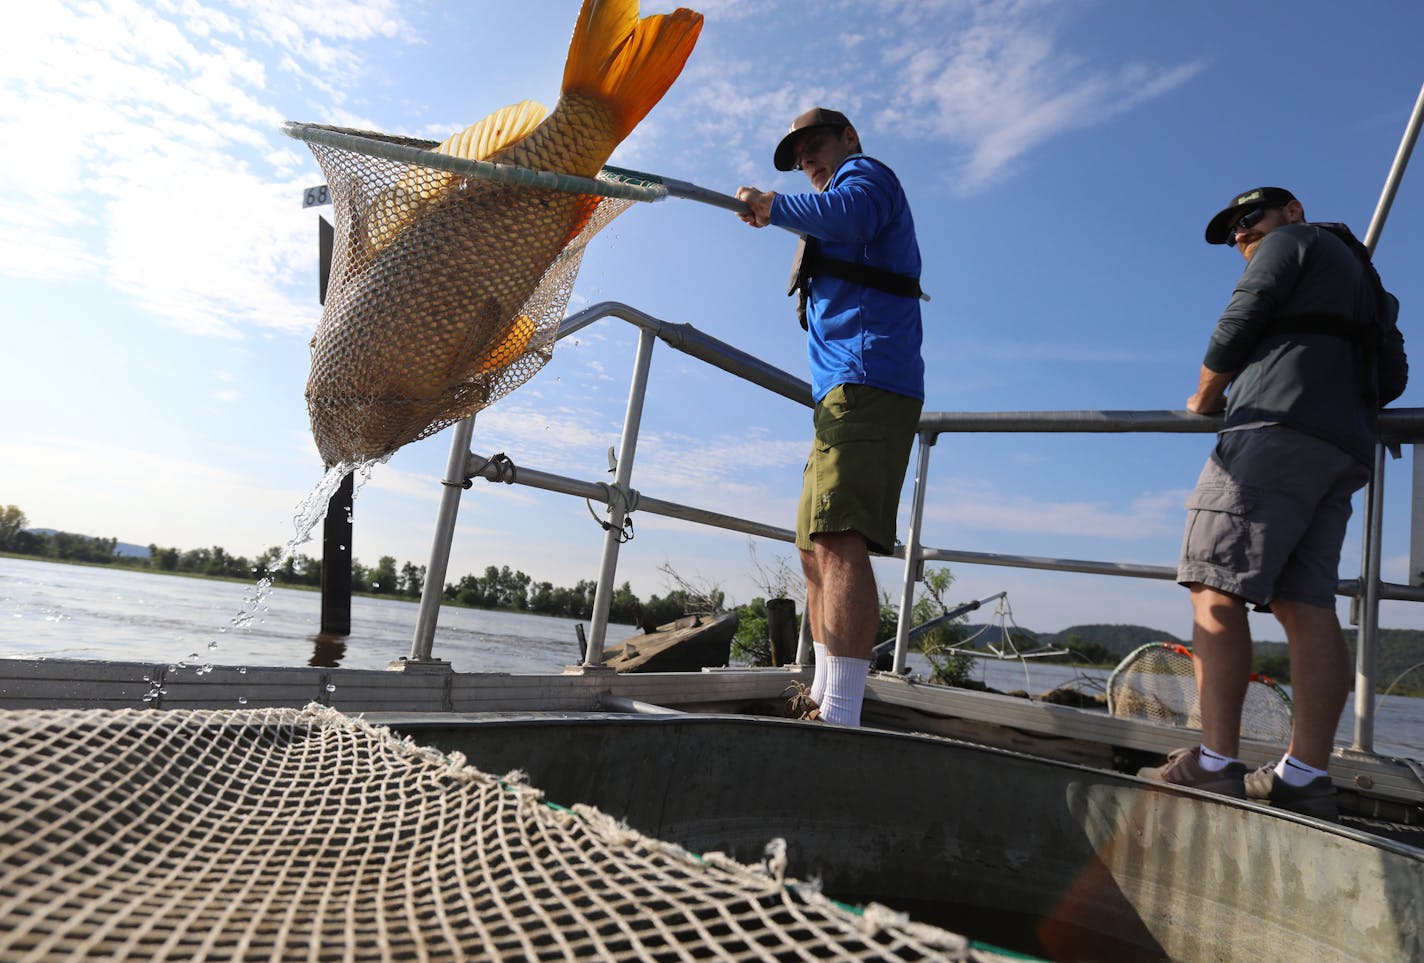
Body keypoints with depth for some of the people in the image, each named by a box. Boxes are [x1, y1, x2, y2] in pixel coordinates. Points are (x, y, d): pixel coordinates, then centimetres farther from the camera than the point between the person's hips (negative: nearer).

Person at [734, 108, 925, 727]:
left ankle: (840, 718, -27)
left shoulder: (864, 172, 7)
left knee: (839, 540, -23)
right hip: (842, 393, 11)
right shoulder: (845, 191, 36)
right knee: (816, 550, 9)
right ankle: (824, 701, 14)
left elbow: (846, 215, -19)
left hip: (867, 381, -11)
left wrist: (770, 205, -8)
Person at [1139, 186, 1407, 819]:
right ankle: (1306, 778, -7)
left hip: (1278, 429, -9)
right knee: (1306, 606, -1)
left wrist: (1205, 399, 11)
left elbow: (1240, 321, -2)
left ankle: (1215, 764, -20)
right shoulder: (1358, 275, 36)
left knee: (1215, 590, -15)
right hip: (1345, 449, 9)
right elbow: (1393, 375, 28)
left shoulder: (1295, 241, 12)